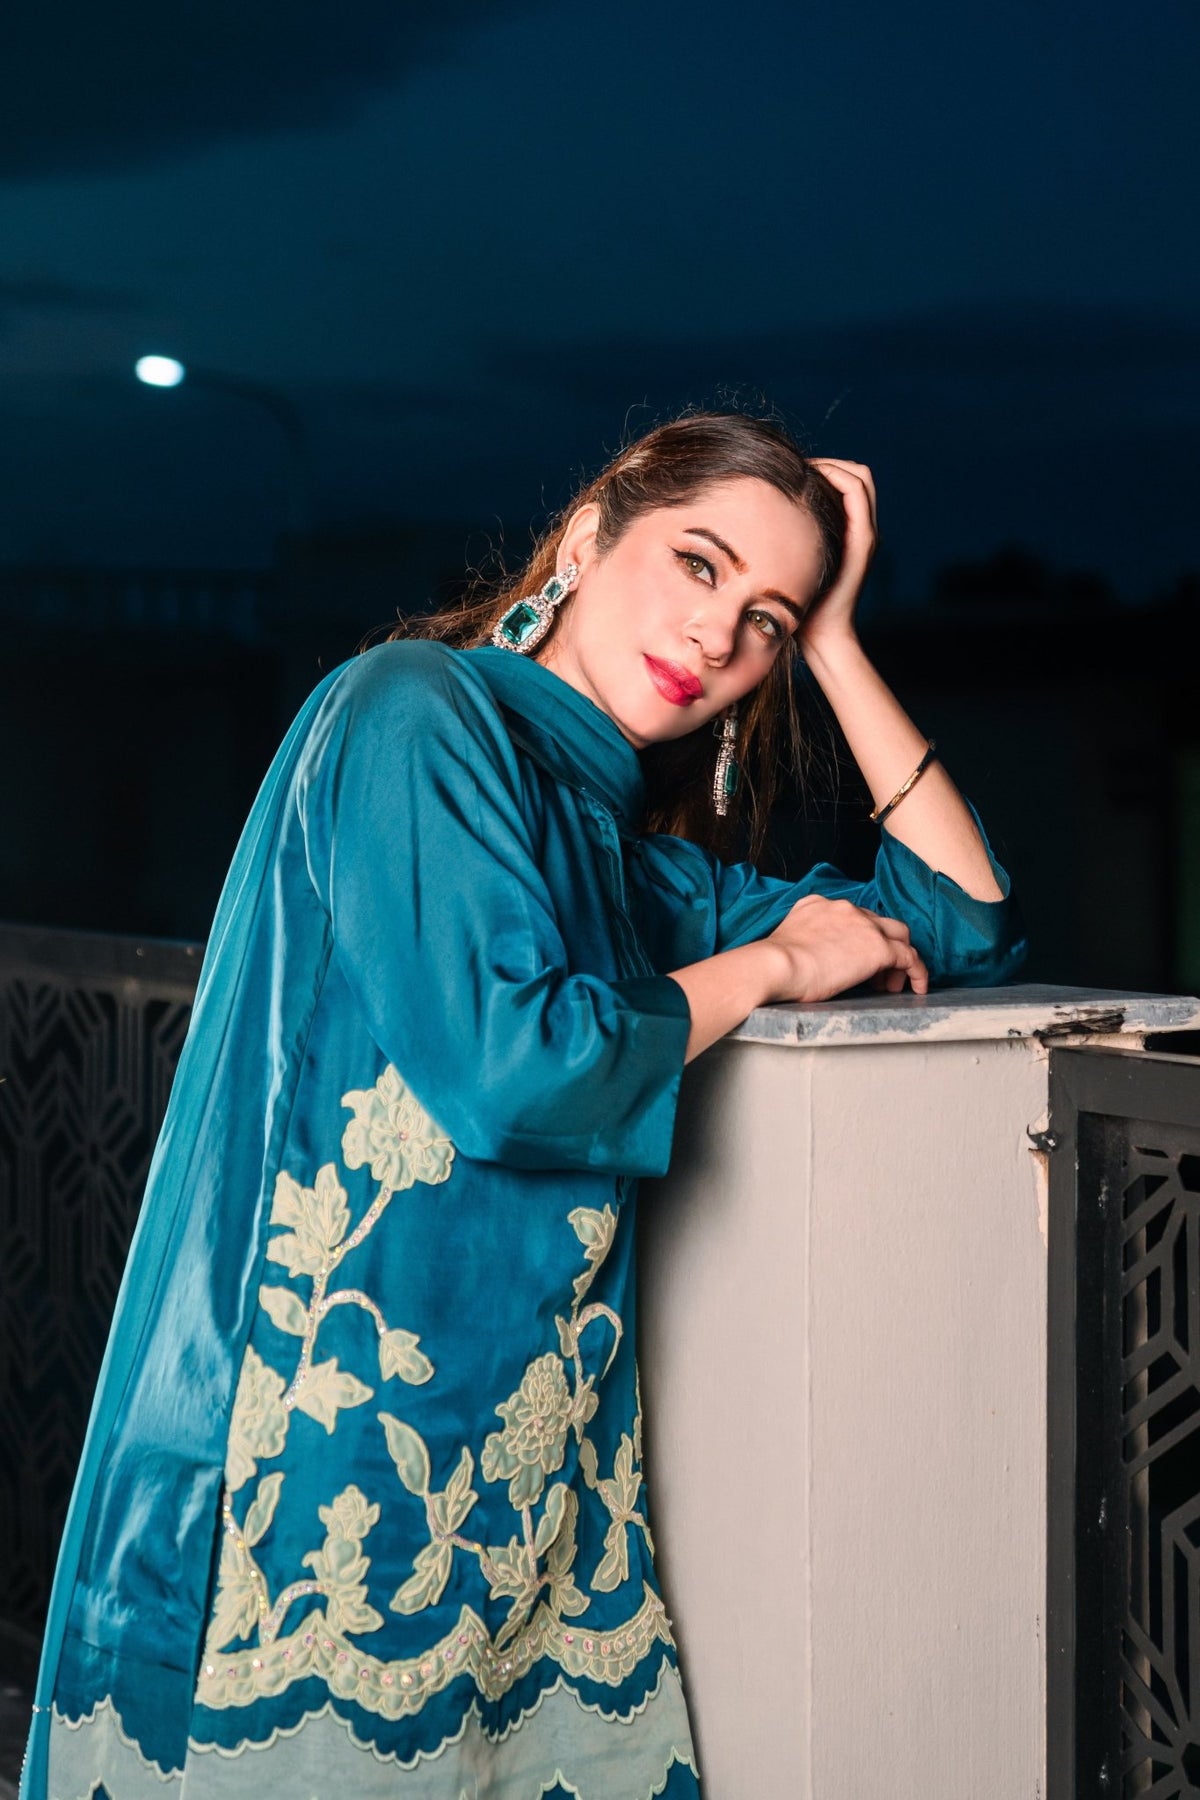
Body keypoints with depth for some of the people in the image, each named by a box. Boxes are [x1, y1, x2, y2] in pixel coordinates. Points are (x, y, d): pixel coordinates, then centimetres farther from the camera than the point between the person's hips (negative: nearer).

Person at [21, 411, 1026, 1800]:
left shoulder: (631, 859, 16)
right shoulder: (420, 709, -7)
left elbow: (969, 920, 19)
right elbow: (510, 1069, -19)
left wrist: (833, 640, 14)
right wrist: (770, 964, -3)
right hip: (332, 1462, -7)